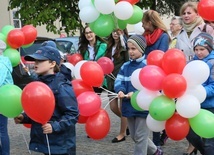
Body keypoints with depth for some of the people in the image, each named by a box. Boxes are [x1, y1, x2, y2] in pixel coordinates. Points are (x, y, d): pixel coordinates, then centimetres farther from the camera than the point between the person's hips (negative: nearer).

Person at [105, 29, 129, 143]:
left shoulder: (125, 46, -10)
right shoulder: (110, 46, 12)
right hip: (112, 80, 8)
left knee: (123, 106, 2)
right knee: (113, 107, 10)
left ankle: (122, 133, 14)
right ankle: (128, 122, 33)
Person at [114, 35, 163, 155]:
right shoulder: (125, 66, 9)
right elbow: (119, 81, 1)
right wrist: (120, 90, -21)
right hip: (129, 107, 7)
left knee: (140, 137, 1)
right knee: (134, 136, 19)